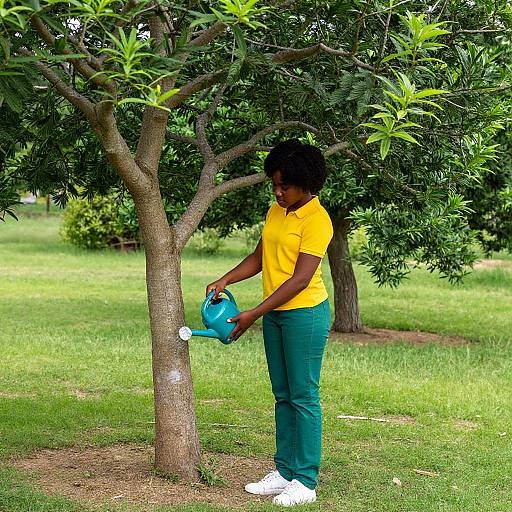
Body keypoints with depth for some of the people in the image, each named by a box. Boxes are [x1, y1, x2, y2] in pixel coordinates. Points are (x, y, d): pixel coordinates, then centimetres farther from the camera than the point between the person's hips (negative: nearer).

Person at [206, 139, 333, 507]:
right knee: (283, 395, 13)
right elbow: (259, 258, 15)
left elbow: (301, 279, -19)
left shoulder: (316, 220, -15)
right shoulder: (276, 212, 10)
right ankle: (285, 471, 21)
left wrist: (254, 315, -19)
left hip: (305, 313, -8)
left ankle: (305, 482, 3)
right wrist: (226, 280, -2)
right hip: (275, 314, 8)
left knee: (303, 397, -3)